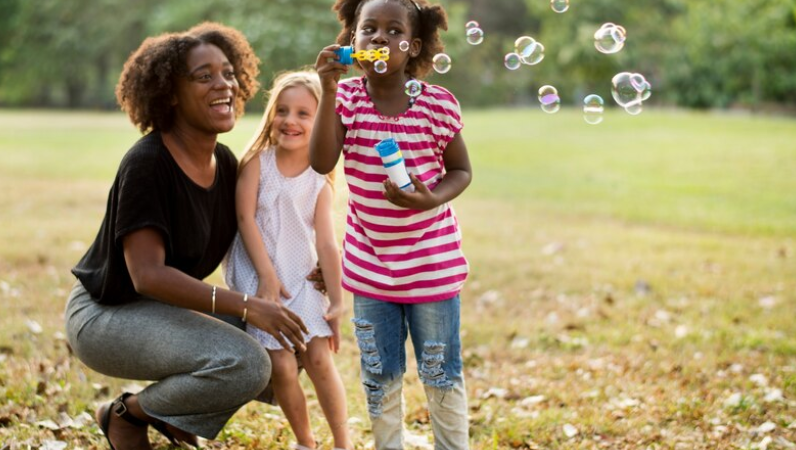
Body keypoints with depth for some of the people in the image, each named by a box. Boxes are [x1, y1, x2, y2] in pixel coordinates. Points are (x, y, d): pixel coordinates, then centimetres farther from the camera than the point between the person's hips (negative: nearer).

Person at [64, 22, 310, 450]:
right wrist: (247, 306, -36)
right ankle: (126, 414, -4)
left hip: (165, 310, 8)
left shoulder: (225, 162, 1)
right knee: (245, 365, -28)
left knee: (286, 355, 4)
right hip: (107, 314, -8)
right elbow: (148, 275, -30)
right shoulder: (146, 164, -23)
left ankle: (168, 411, 14)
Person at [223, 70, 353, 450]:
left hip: (301, 278, 2)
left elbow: (326, 244, -4)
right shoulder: (258, 160, -5)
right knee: (282, 365, -9)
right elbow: (245, 217, -10)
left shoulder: (319, 182, -1)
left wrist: (336, 302, -7)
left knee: (319, 357, -6)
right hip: (257, 273, -2)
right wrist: (267, 276, -16)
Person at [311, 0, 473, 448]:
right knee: (379, 374, 14)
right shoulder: (347, 97, -6)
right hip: (370, 261, 2)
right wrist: (329, 90, -25)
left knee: (441, 371, 9)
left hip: (431, 258, -2)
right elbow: (322, 162, -19)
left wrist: (432, 199, -21)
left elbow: (461, 170, 0)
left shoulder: (438, 103, -11)